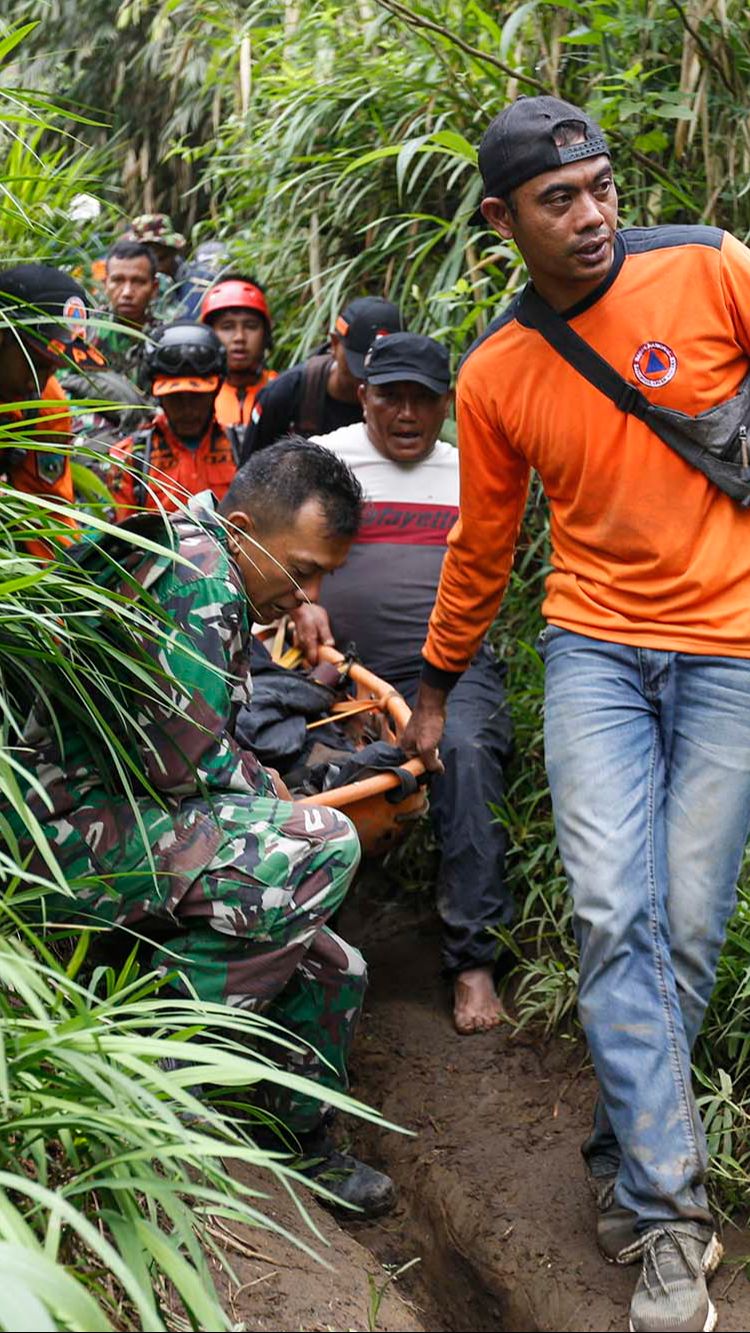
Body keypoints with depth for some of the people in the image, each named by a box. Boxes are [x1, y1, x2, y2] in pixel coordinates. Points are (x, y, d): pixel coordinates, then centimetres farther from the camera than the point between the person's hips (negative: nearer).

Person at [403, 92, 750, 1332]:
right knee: (614, 915, -10)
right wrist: (435, 688, 22)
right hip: (596, 643, 2)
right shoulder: (494, 375, 3)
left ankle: (629, 1153, 22)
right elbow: (480, 547, 15)